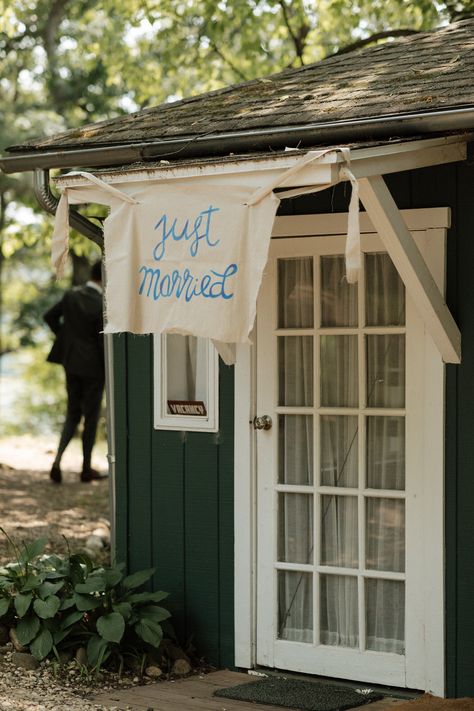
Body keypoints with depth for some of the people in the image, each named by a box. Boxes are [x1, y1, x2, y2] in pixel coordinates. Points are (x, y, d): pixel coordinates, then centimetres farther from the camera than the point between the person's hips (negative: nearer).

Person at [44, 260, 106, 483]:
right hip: (93, 365, -5)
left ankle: (58, 459, -5)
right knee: (91, 415, 8)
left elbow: (50, 316, 7)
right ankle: (86, 468, 15)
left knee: (73, 413, 15)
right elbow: (103, 341, -17)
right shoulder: (101, 305, -19)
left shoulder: (71, 295, -3)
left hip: (71, 362, 5)